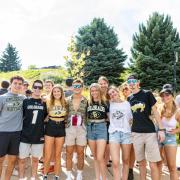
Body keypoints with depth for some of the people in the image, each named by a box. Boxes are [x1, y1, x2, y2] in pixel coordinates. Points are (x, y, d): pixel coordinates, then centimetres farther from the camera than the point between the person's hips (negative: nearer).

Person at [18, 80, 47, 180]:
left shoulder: (44, 103, 2)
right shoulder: (25, 101, -2)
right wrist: (24, 127, 0)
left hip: (39, 136, 1)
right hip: (25, 136, -1)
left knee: (35, 159, 13)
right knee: (22, 159, 6)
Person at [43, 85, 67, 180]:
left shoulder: (65, 102, 3)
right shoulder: (49, 101, -2)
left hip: (61, 128, 2)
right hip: (50, 127, -2)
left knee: (58, 155, 10)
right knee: (48, 155, 0)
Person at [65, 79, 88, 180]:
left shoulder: (86, 101, 1)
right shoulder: (68, 100, 5)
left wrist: (87, 128, -4)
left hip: (82, 129, -1)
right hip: (69, 129, 1)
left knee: (80, 153, 8)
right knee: (69, 153, 6)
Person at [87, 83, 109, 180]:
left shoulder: (105, 103, -2)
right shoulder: (88, 103, 6)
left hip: (101, 128, -3)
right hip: (90, 129, 4)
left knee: (100, 158, -10)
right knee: (95, 157, 13)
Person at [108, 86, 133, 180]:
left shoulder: (127, 104, 8)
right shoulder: (110, 104, 9)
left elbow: (131, 119, 12)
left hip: (126, 133, 1)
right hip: (114, 133, -1)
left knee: (126, 161, 10)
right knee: (115, 163, -12)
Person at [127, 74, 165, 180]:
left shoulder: (147, 94, -2)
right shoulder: (129, 98, 9)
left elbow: (155, 112, -2)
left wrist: (161, 129, -8)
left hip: (150, 132, -3)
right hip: (136, 133, 4)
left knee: (153, 164, -2)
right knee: (142, 163, 12)